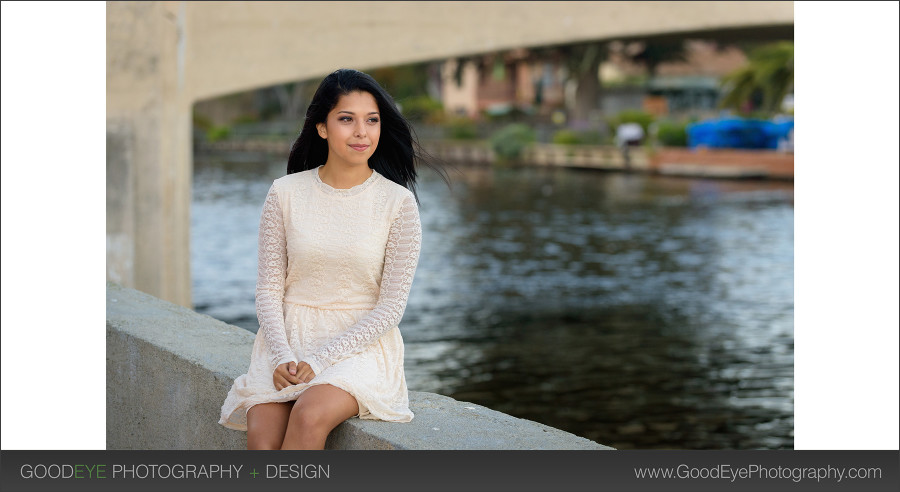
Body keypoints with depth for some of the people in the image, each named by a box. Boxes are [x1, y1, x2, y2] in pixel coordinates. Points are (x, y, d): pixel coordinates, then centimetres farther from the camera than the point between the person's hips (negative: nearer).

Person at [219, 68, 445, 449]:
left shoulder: (398, 202, -3)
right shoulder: (286, 193, 3)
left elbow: (391, 306, -5)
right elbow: (269, 288, 5)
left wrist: (319, 360, -14)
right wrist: (282, 357, -13)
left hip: (360, 344, -2)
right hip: (288, 338, 2)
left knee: (309, 416, -32)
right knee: (261, 436, -25)